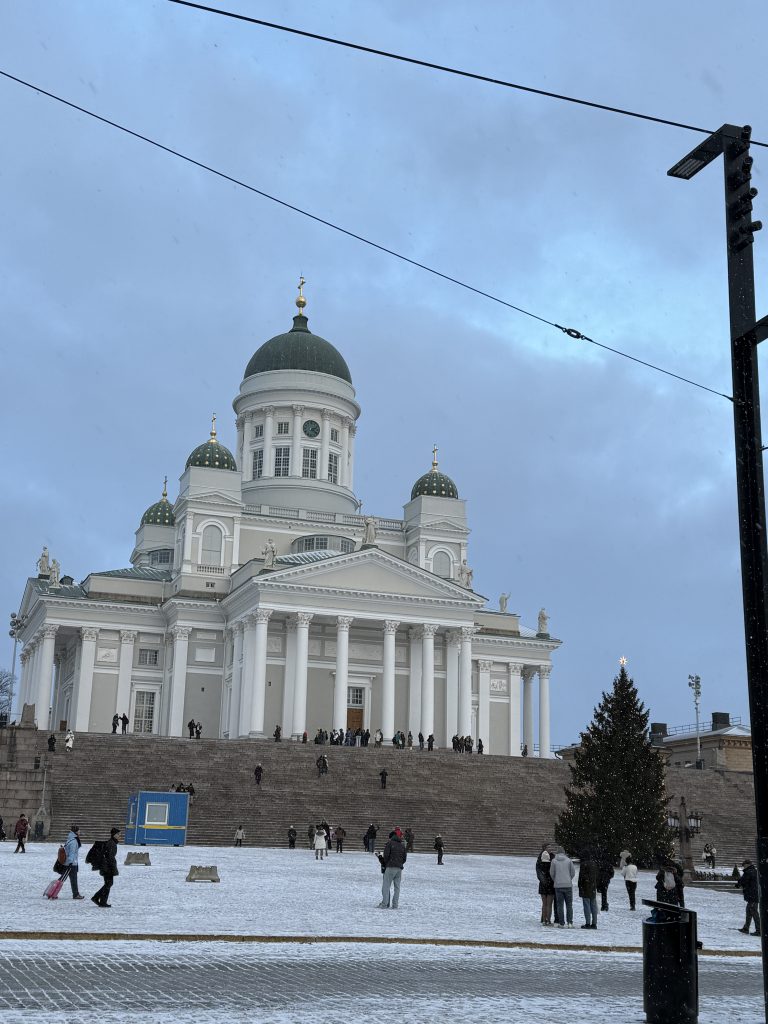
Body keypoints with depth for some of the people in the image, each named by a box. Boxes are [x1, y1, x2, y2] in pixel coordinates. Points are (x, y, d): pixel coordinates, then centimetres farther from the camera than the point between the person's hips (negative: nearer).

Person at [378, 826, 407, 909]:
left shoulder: (390, 842, -4)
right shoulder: (402, 845, 11)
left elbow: (386, 855, -7)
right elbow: (405, 858, 13)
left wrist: (385, 864, 8)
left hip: (390, 867, -5)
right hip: (399, 868, 5)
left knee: (386, 886, -4)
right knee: (397, 887, 9)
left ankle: (384, 904, -12)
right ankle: (395, 905, 6)